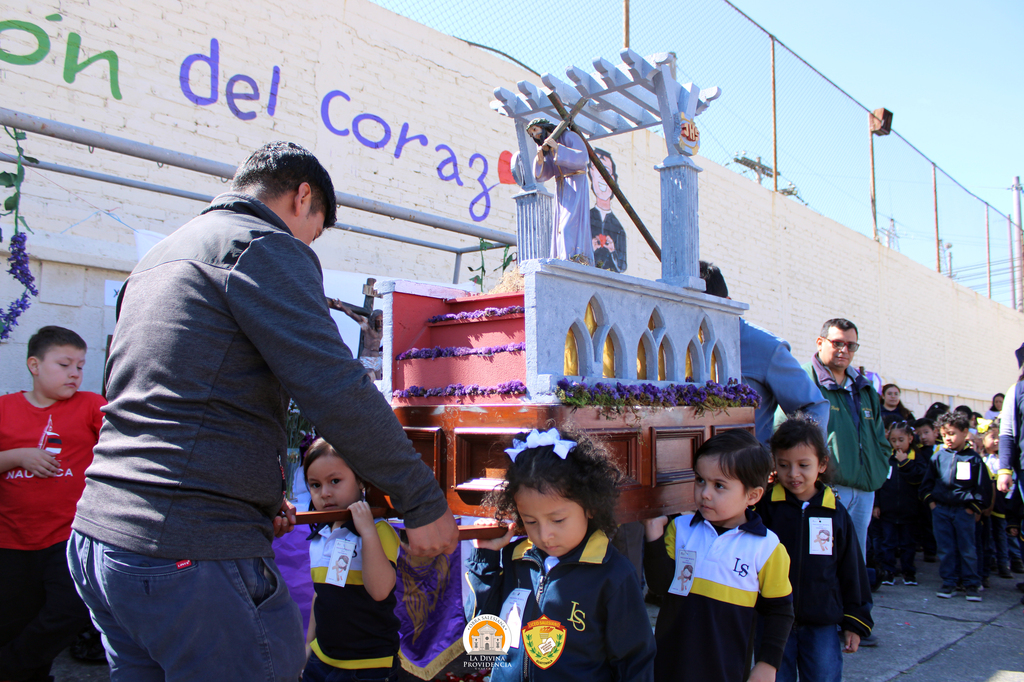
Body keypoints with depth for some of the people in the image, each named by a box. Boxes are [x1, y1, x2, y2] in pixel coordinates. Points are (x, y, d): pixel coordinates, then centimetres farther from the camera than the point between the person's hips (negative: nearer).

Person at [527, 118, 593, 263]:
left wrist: (558, 148, -20)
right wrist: (540, 160, -14)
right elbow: (542, 175, 6)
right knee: (560, 225, -2)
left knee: (570, 223, -19)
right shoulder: (547, 150, 17)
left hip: (576, 185, -7)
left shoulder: (569, 136, -2)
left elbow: (583, 159, -17)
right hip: (561, 188, 7)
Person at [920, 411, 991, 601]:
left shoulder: (973, 458, 0)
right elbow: (927, 481, 13)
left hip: (964, 510, -2)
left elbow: (983, 486, 3)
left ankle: (972, 583, 14)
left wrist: (976, 506, -2)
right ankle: (949, 582, 13)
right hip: (941, 509, 2)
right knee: (945, 549, 5)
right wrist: (930, 500, 4)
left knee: (967, 549, 3)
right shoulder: (938, 456, 5)